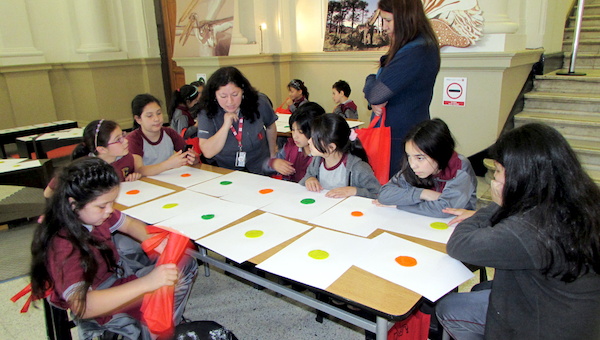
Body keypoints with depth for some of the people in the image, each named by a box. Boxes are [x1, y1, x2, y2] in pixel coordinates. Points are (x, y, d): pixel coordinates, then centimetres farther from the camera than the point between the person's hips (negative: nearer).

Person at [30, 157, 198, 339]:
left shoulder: (92, 212, -12)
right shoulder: (64, 246, -34)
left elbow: (129, 224, 3)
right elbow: (82, 306, -44)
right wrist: (146, 283, -51)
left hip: (118, 274, 8)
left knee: (185, 262, 8)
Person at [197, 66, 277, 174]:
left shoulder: (259, 104, -9)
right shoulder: (207, 114, -14)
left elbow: (271, 128, 12)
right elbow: (208, 153, -19)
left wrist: (272, 155, 20)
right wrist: (226, 126, -26)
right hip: (224, 174, -1)